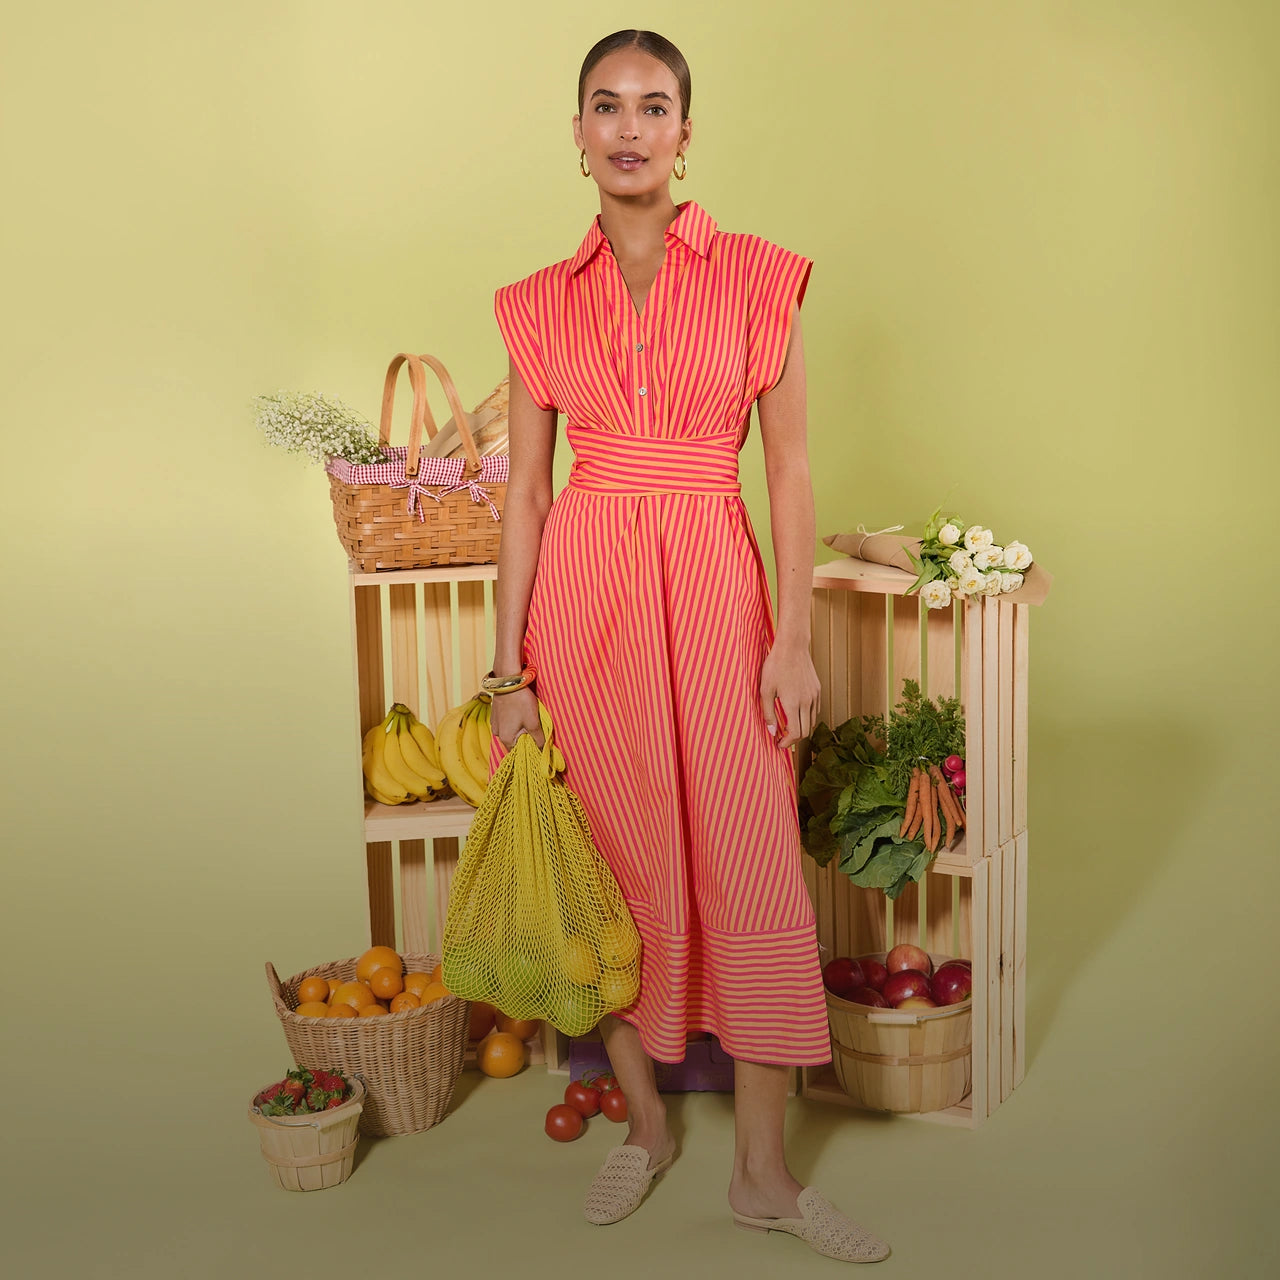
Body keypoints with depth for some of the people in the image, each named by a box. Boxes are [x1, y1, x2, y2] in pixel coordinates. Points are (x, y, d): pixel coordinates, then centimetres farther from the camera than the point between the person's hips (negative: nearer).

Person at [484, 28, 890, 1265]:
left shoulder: (758, 277, 1)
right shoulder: (541, 303, 6)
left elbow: (790, 470, 0)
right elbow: (525, 488, 6)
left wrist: (793, 638, -7)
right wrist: (511, 668, 2)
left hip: (712, 586, -1)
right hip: (581, 592, 2)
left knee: (754, 867, 0)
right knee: (619, 864, 9)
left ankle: (762, 1170, 14)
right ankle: (644, 1122, 28)